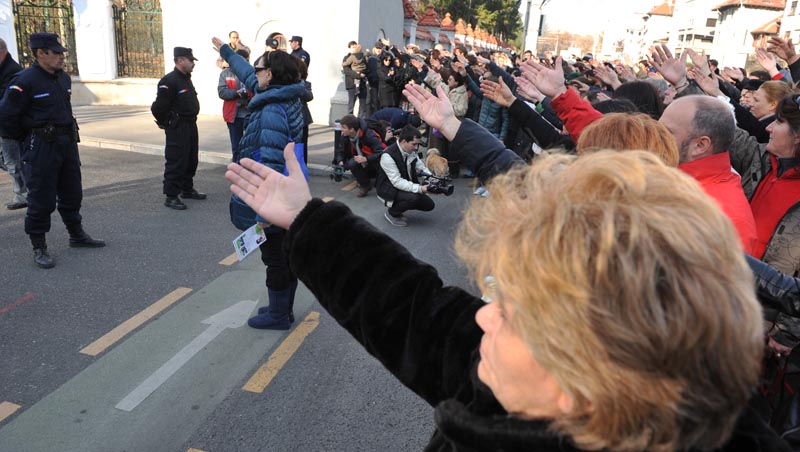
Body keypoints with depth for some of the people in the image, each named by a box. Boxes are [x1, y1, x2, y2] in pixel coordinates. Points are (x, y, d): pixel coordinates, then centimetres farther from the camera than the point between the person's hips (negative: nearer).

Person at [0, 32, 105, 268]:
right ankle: (39, 248, 10)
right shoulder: (25, 81, -15)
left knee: (72, 193, 17)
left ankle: (76, 235, 33)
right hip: (41, 149, -7)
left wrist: (67, 134, 17)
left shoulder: (63, 78, 8)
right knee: (41, 198, 0)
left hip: (68, 143, 7)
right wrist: (29, 140, -2)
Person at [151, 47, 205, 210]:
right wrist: (166, 123, -7)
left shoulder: (186, 79, 12)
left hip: (191, 126, 9)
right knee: (176, 162, -6)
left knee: (191, 160, 17)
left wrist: (191, 120, 16)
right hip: (177, 129, -9)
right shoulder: (169, 81, -18)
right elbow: (158, 107, -20)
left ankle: (187, 189, 31)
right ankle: (171, 196, 1)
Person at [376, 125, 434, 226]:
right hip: (389, 190, -7)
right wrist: (419, 188, -37)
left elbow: (422, 168, 5)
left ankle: (397, 207, 15)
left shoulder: (411, 151, -5)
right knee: (413, 198, -32)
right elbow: (397, 182, -30)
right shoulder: (388, 156, -27)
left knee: (429, 205, -1)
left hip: (407, 187, 8)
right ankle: (392, 213, -3)